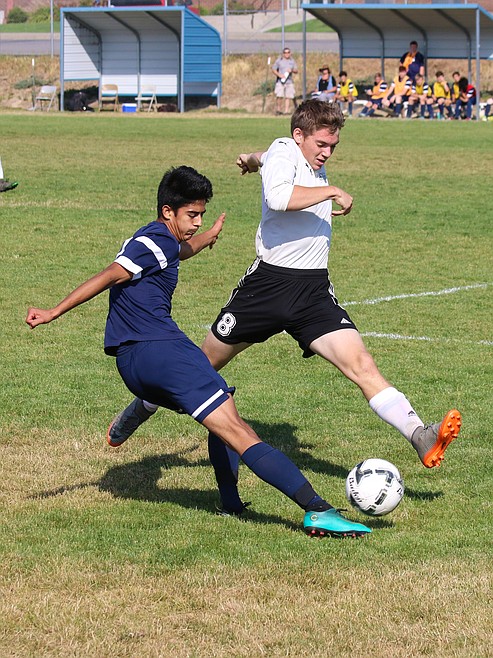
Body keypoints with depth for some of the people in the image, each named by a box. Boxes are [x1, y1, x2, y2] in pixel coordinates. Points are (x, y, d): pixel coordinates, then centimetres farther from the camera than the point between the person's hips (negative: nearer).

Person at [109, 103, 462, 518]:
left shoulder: (313, 162, 14)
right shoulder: (283, 152, -9)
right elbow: (278, 196, -31)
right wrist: (332, 192, -23)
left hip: (314, 292, 5)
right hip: (269, 282, -5)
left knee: (361, 364, -13)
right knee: (206, 362, 10)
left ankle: (421, 438, -28)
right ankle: (142, 408, 34)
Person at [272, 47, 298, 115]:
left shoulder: (292, 61, 15)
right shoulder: (279, 60, 4)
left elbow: (296, 70, 14)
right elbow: (273, 70, 3)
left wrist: (292, 70, -9)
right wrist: (279, 75, -13)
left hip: (289, 81, 3)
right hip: (280, 81, -3)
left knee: (288, 96, -3)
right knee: (279, 96, -14)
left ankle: (286, 111, -1)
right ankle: (278, 110, -2)